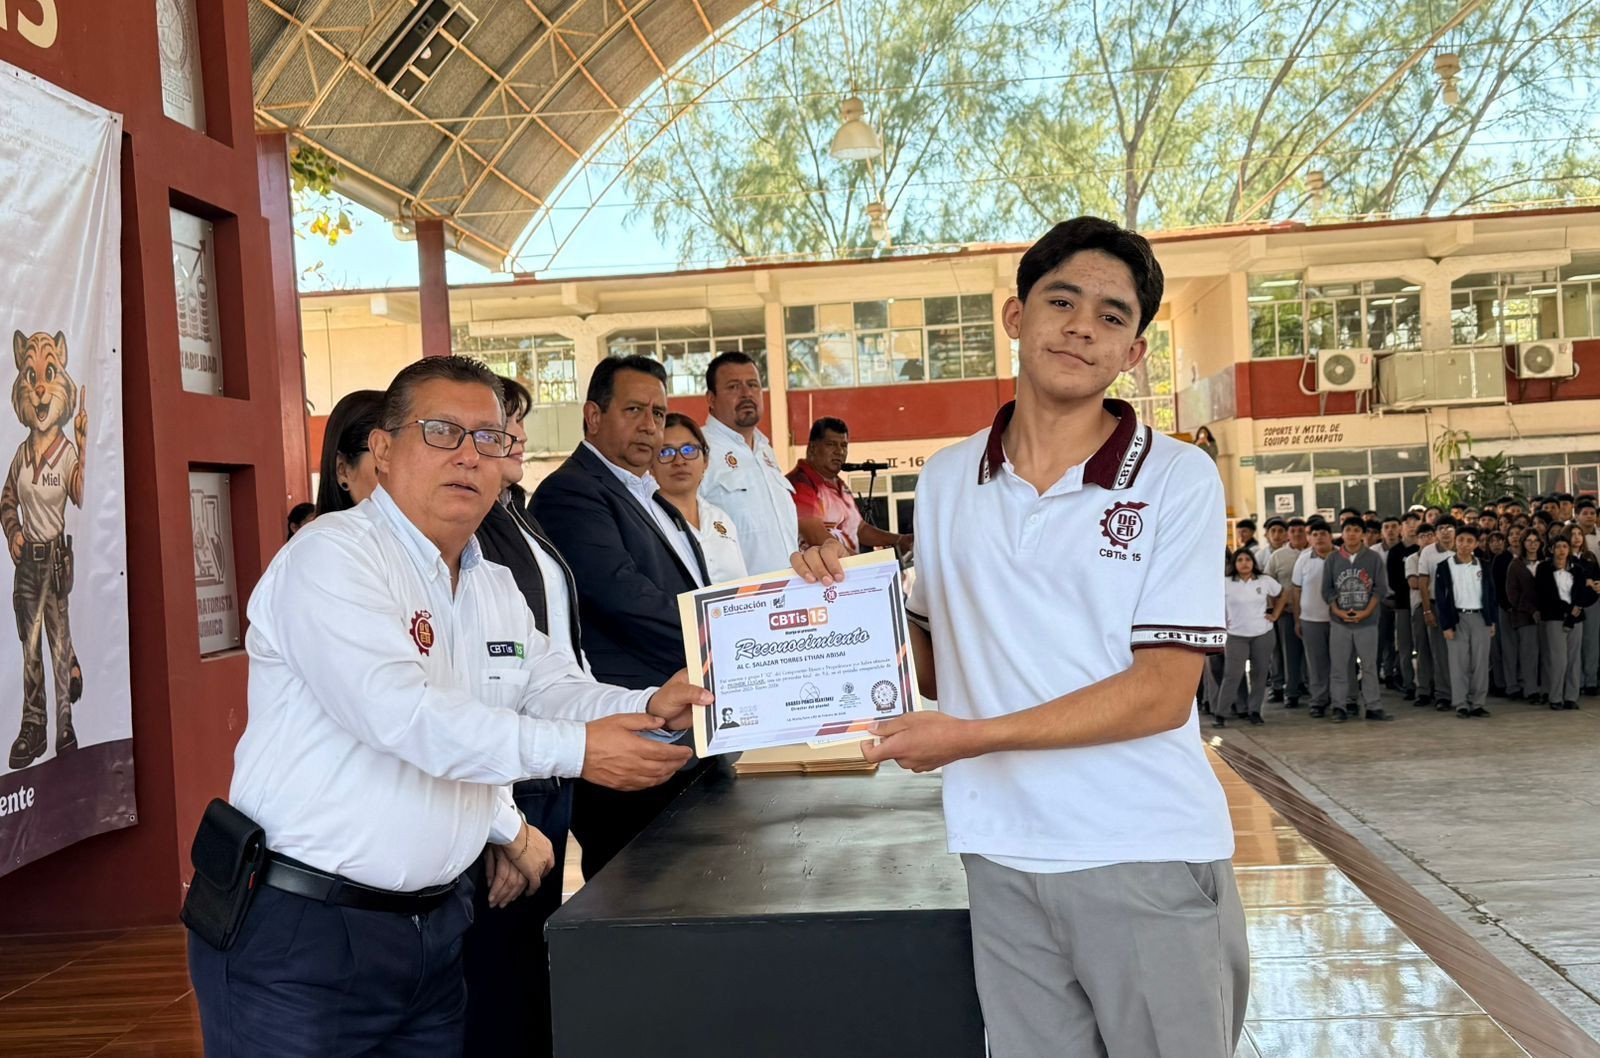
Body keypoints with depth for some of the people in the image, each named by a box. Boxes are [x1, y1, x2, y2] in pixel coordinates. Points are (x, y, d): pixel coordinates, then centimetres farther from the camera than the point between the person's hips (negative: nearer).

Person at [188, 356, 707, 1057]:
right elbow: (401, 713, -26)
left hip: (437, 921, 7)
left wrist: (650, 709, -13)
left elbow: (552, 690, 8)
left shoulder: (497, 590, 12)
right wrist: (575, 749, -25)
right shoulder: (332, 556, -15)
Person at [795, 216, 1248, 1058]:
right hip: (1002, 859, 3)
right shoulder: (946, 481, 6)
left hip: (1149, 859, -3)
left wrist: (974, 737, -18)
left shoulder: (1177, 479, -6)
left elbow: (1163, 693, -12)